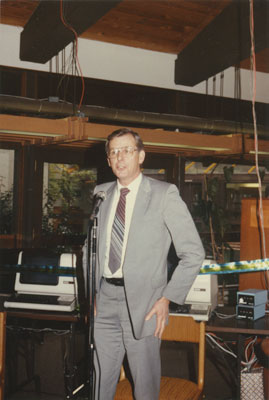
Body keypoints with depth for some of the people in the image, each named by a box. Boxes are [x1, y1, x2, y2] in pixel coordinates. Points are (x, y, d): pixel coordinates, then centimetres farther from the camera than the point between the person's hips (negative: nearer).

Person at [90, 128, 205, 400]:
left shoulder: (164, 194, -7)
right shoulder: (101, 193, 8)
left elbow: (194, 253, -7)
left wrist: (167, 298, -11)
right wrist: (92, 291, 10)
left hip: (143, 304, -4)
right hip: (106, 300, 4)